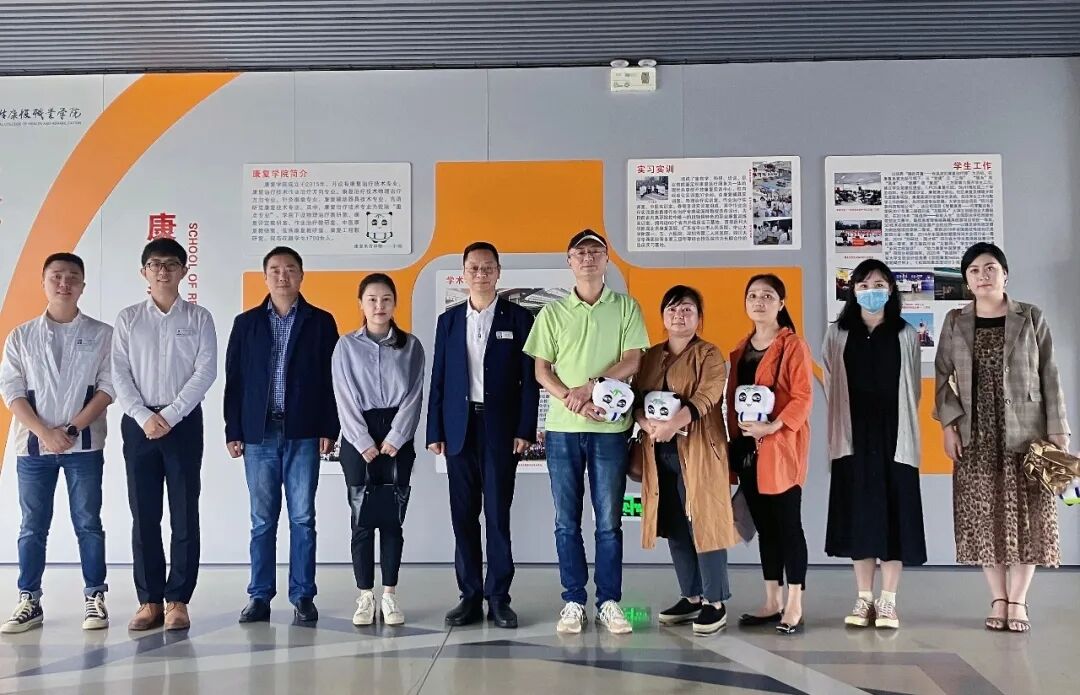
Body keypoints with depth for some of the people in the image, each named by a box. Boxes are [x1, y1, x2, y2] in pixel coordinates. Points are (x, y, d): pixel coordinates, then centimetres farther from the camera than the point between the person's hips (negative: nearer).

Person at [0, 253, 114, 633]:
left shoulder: (102, 334, 3)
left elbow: (108, 387, -3)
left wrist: (72, 429, -12)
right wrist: (45, 432, -11)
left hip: (84, 445, -1)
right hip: (33, 444, 2)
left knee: (88, 523, 2)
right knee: (33, 526, 7)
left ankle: (94, 598, 9)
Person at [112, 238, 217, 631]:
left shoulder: (199, 318, 4)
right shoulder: (128, 318, 8)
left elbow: (206, 371, -4)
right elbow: (119, 374, 2)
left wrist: (170, 415, -12)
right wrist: (145, 417, -10)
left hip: (184, 421, -1)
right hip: (138, 423, 1)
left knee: (184, 514, -1)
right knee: (144, 515, 3)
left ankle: (178, 600, 6)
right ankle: (149, 600, 10)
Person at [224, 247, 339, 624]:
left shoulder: (321, 322, 5)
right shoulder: (246, 323, 9)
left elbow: (330, 379, 2)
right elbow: (234, 380, 7)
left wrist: (329, 429, -4)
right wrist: (233, 431, 2)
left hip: (303, 434, -1)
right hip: (259, 434, 1)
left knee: (302, 518, 3)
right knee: (262, 520, 6)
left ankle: (303, 597, 10)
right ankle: (260, 597, 14)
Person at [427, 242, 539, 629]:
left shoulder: (518, 318, 2)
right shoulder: (449, 320, 10)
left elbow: (529, 379, 0)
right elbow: (438, 379, 9)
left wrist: (525, 430, -8)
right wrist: (435, 432, 3)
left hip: (500, 429, -3)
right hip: (459, 429, 3)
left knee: (497, 514, 0)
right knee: (463, 515, 5)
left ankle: (499, 597, 9)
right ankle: (470, 596, 12)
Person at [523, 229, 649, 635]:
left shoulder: (626, 308, 6)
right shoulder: (552, 313, 9)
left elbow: (632, 362, -2)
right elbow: (541, 370, 5)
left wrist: (590, 386, -15)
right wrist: (571, 400, -11)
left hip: (610, 427, -1)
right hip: (562, 427, 1)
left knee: (609, 521, 4)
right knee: (567, 521, 5)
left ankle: (609, 602, 13)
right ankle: (573, 601, 15)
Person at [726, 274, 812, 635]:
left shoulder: (793, 345, -5)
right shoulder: (740, 349, 15)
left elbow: (803, 396, -13)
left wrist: (773, 427, -22)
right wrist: (734, 439, 7)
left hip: (781, 447, -6)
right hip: (747, 449, 7)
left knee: (788, 524, -2)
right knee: (764, 525, 11)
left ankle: (794, 606, 5)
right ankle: (772, 602, 19)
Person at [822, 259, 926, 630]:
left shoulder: (906, 335, 5)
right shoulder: (837, 334, 6)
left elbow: (912, 389, 7)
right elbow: (830, 387, 6)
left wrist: (900, 425, 3)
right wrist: (838, 430, 0)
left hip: (894, 437, 0)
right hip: (853, 438, 1)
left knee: (895, 515, 0)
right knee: (859, 515, 4)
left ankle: (888, 601, 7)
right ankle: (864, 599, 11)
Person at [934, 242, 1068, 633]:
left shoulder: (1031, 318, 2)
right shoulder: (955, 323, 5)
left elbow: (1050, 378, 0)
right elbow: (942, 376, 5)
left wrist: (1058, 431, -6)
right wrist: (948, 424, -6)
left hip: (1025, 434, -1)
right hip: (976, 436, 1)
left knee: (1026, 516, 1)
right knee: (984, 517, 2)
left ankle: (1018, 601, 12)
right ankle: (998, 600, 12)